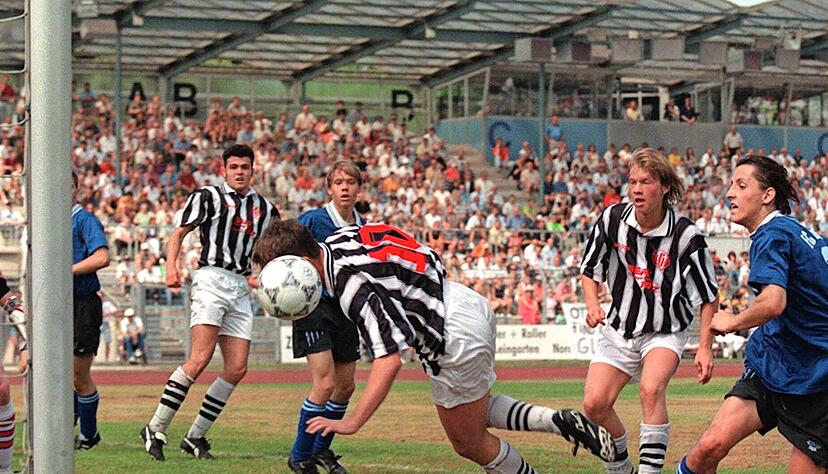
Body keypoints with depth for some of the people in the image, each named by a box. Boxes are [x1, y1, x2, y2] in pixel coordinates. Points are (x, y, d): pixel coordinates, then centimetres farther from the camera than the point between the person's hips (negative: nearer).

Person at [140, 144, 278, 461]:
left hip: (241, 287, 6)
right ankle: (156, 429, -16)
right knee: (200, 358, -21)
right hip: (211, 280, -6)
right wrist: (172, 265, -15)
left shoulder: (265, 208, 17)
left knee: (237, 369, -2)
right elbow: (179, 232, 2)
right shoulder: (208, 197, 2)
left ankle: (196, 437, 7)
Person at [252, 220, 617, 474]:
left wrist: (352, 423, -36)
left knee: (469, 443, 10)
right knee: (475, 411, 30)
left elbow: (389, 360, -35)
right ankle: (560, 422, 21)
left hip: (457, 341, -10)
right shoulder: (338, 238, -2)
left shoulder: (353, 287, -29)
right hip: (468, 305, 10)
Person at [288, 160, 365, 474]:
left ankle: (322, 449, 27)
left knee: (346, 386, 9)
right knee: (326, 383, -15)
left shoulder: (363, 228, 8)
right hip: (314, 306, -7)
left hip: (345, 310, 7)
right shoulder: (313, 220, -11)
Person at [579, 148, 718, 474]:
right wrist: (592, 305, -11)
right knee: (594, 404, -9)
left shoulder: (686, 235, -17)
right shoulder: (612, 219, -8)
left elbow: (708, 297, -8)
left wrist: (705, 347, -14)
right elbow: (589, 270, 7)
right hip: (620, 328, 4)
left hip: (666, 332, -4)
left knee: (651, 389, -31)